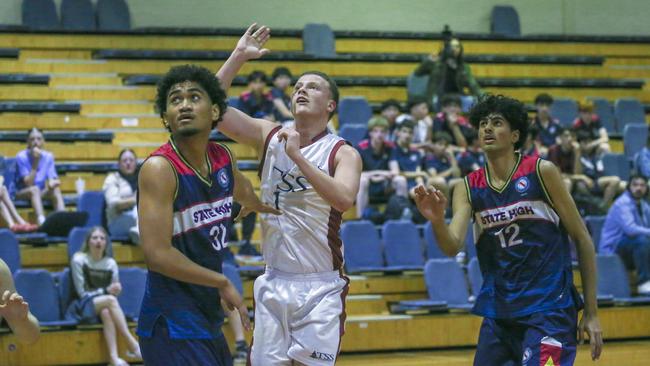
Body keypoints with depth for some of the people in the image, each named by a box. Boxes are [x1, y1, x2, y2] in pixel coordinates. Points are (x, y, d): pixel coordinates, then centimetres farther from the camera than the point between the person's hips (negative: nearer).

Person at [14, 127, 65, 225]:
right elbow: (29, 184, -19)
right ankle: (42, 221, -56)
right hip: (22, 193, -4)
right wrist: (35, 162, -24)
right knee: (34, 189, -36)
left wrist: (52, 183, -29)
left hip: (41, 194, 4)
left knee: (56, 190, -26)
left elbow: (51, 180, -4)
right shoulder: (21, 157, -13)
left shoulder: (48, 156, -1)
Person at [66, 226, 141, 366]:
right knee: (110, 300, -33)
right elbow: (82, 293, -7)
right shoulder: (79, 260, -4)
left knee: (106, 312, -36)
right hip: (82, 308, -3)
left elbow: (115, 292, 8)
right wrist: (105, 291, -18)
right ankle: (132, 344, -39)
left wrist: (114, 290, -16)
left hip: (103, 305, 3)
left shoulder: (111, 263, 6)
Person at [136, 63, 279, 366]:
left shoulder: (223, 159, 5)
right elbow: (158, 254, -25)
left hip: (209, 317, 8)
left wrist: (264, 206, 52)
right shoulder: (159, 169, -18)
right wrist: (223, 283, -15)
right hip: (172, 326, -8)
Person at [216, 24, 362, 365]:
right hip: (274, 282, 4)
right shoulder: (270, 136, 5)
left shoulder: (343, 153, -7)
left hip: (321, 287, -3)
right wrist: (238, 56, -8)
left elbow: (344, 200, -27)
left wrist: (298, 157, -29)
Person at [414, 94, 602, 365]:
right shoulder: (469, 187, 6)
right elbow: (452, 247, -5)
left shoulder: (541, 172, -4)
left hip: (549, 309, -4)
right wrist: (436, 220, -28)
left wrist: (591, 313, -3)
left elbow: (581, 238, -1)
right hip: (499, 311, 5)